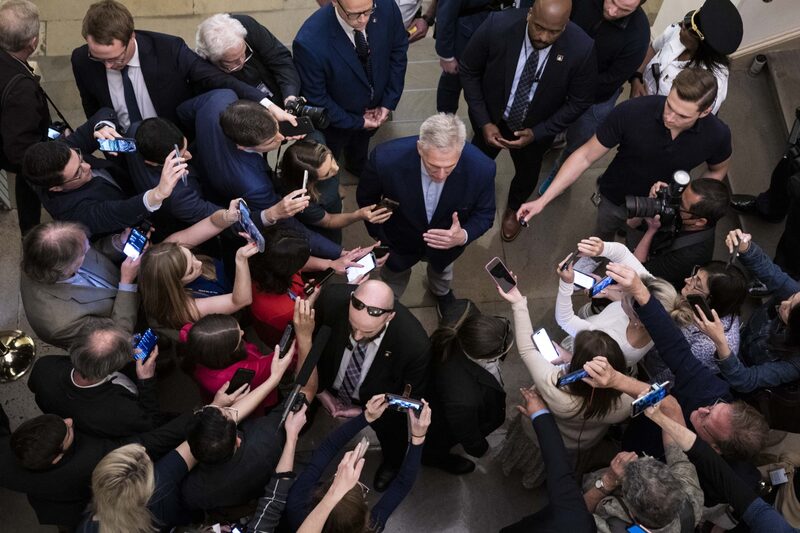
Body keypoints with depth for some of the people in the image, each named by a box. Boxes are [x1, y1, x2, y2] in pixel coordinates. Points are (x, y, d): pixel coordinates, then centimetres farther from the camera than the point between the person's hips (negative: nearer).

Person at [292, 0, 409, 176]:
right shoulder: (310, 42, -41)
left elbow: (398, 49, -10)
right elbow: (316, 98, -26)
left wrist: (389, 102, -10)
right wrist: (356, 121, -17)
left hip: (375, 109, 4)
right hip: (337, 118, -4)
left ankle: (358, 165, 69)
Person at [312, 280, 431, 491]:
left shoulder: (415, 344, -43)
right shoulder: (331, 299, -40)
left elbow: (411, 395, -21)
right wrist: (320, 389, -12)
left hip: (377, 402, 0)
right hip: (331, 385, 1)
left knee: (390, 430, 31)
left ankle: (392, 463, 68)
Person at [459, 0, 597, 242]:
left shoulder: (581, 49, -31)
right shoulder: (498, 25, -32)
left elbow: (579, 102, -15)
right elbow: (468, 71, -16)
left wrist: (537, 133, -21)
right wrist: (484, 122, -19)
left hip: (535, 129, 1)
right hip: (491, 119, 0)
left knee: (527, 173, 28)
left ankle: (514, 208, 63)